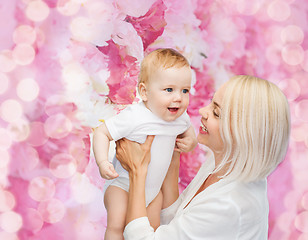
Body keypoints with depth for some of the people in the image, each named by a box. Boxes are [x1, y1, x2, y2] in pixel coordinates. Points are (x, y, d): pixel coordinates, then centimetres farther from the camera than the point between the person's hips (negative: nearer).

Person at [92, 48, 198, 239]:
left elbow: (187, 129, 16)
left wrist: (191, 141, -7)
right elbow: (101, 133, -21)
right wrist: (103, 162, -35)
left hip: (154, 186, 6)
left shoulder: (180, 117, -8)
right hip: (123, 183, -5)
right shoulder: (133, 118, -29)